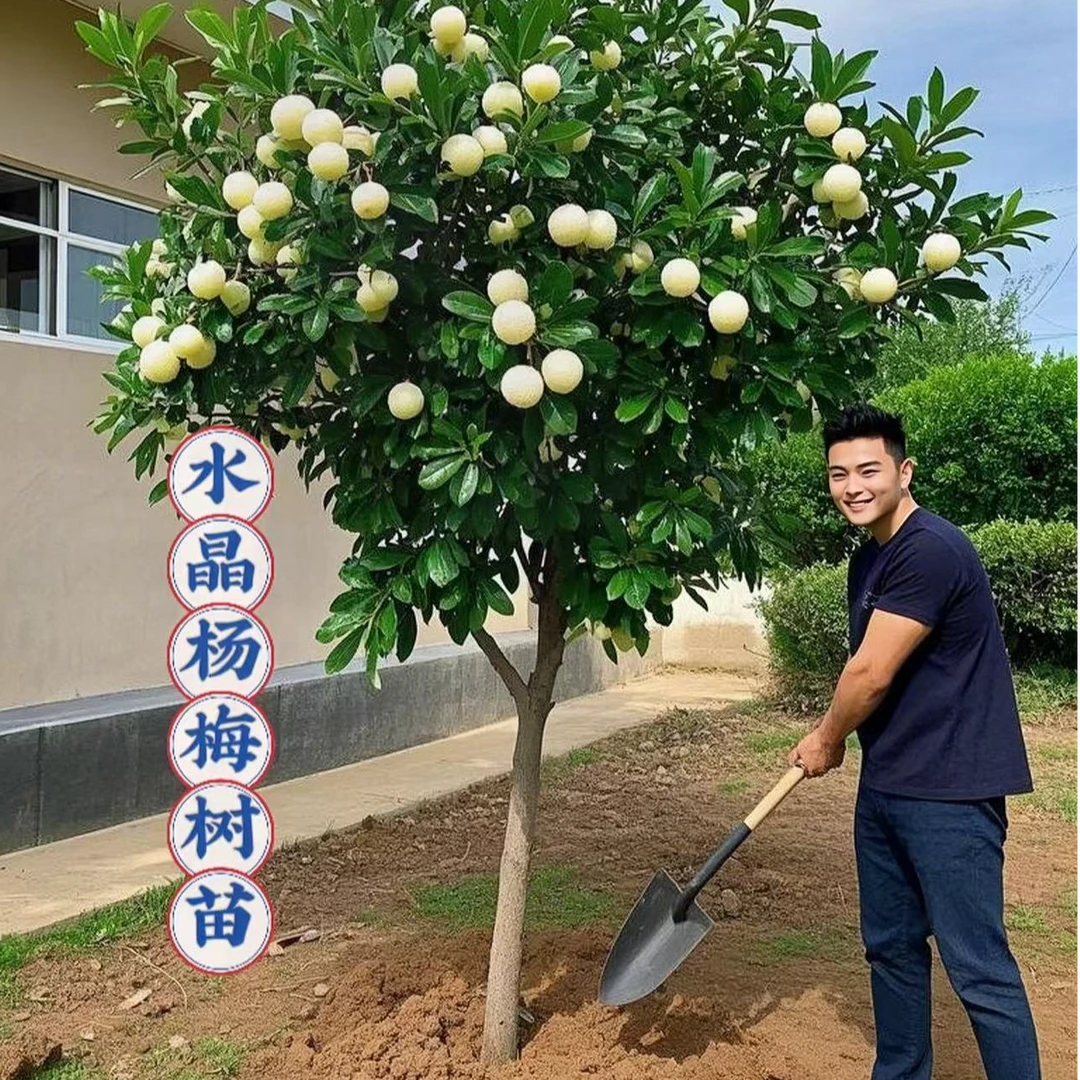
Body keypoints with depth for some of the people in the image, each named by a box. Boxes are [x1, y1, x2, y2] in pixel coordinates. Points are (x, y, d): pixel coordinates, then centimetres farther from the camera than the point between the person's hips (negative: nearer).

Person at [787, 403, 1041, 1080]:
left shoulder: (930, 551, -20)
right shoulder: (869, 558, 11)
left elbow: (871, 675, -18)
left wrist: (827, 741, -2)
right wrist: (830, 739, 7)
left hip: (949, 793, -9)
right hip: (885, 787, 10)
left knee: (980, 969, -3)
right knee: (891, 948, 19)